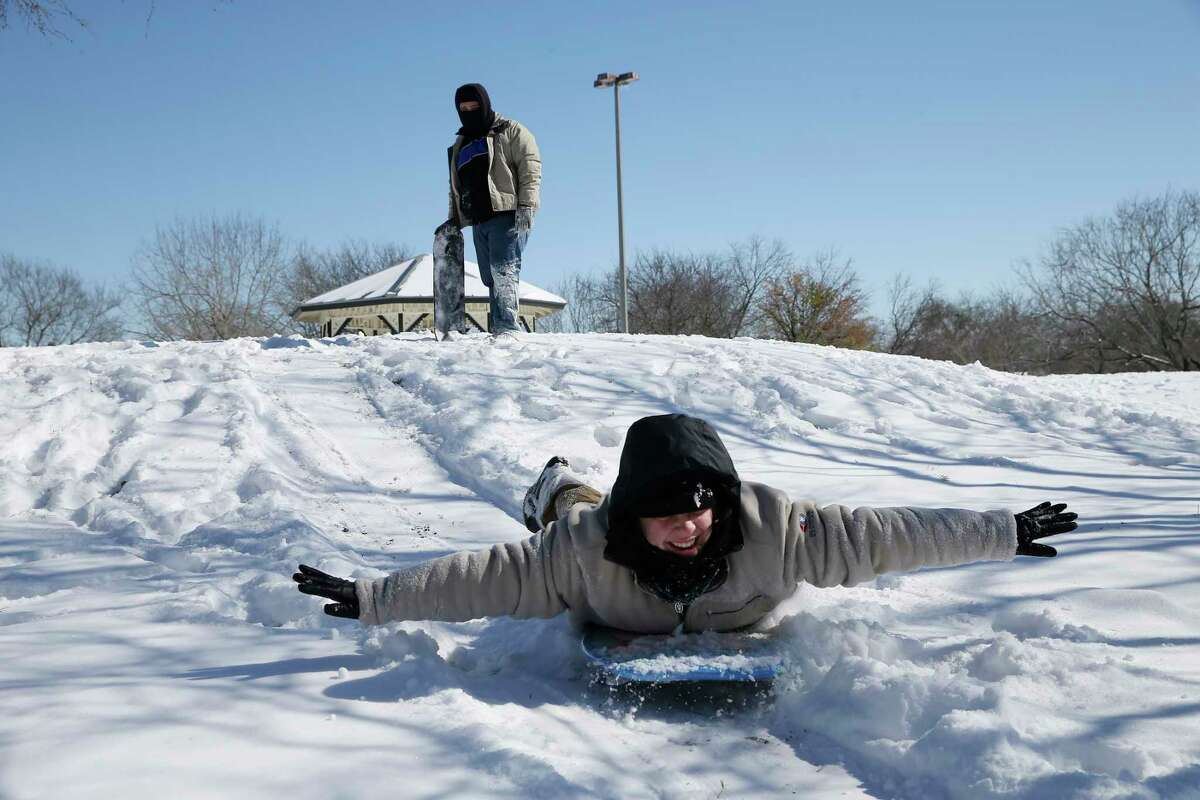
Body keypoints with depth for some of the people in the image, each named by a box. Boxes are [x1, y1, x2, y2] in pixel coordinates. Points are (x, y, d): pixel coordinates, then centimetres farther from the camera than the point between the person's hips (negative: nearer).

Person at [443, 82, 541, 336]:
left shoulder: (510, 131, 5)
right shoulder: (460, 144, 26)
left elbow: (530, 167, -5)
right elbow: (456, 186, 33)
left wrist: (526, 205, -16)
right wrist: (454, 219, 21)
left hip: (507, 215, -7)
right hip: (478, 221, 7)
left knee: (504, 271, -18)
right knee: (491, 278, 3)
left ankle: (506, 329, -26)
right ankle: (498, 331, 4)